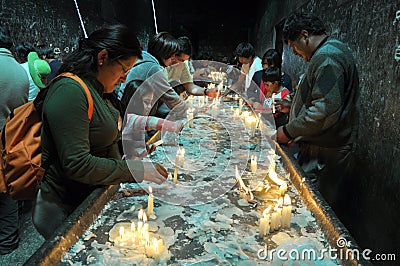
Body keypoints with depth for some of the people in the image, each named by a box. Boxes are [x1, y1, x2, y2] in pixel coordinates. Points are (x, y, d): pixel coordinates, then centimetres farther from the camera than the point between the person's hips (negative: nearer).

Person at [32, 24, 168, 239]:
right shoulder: (69, 91, -25)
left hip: (89, 201, 9)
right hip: (64, 211, -9)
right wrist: (137, 170, -25)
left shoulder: (92, 89, 7)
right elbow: (77, 165, -29)